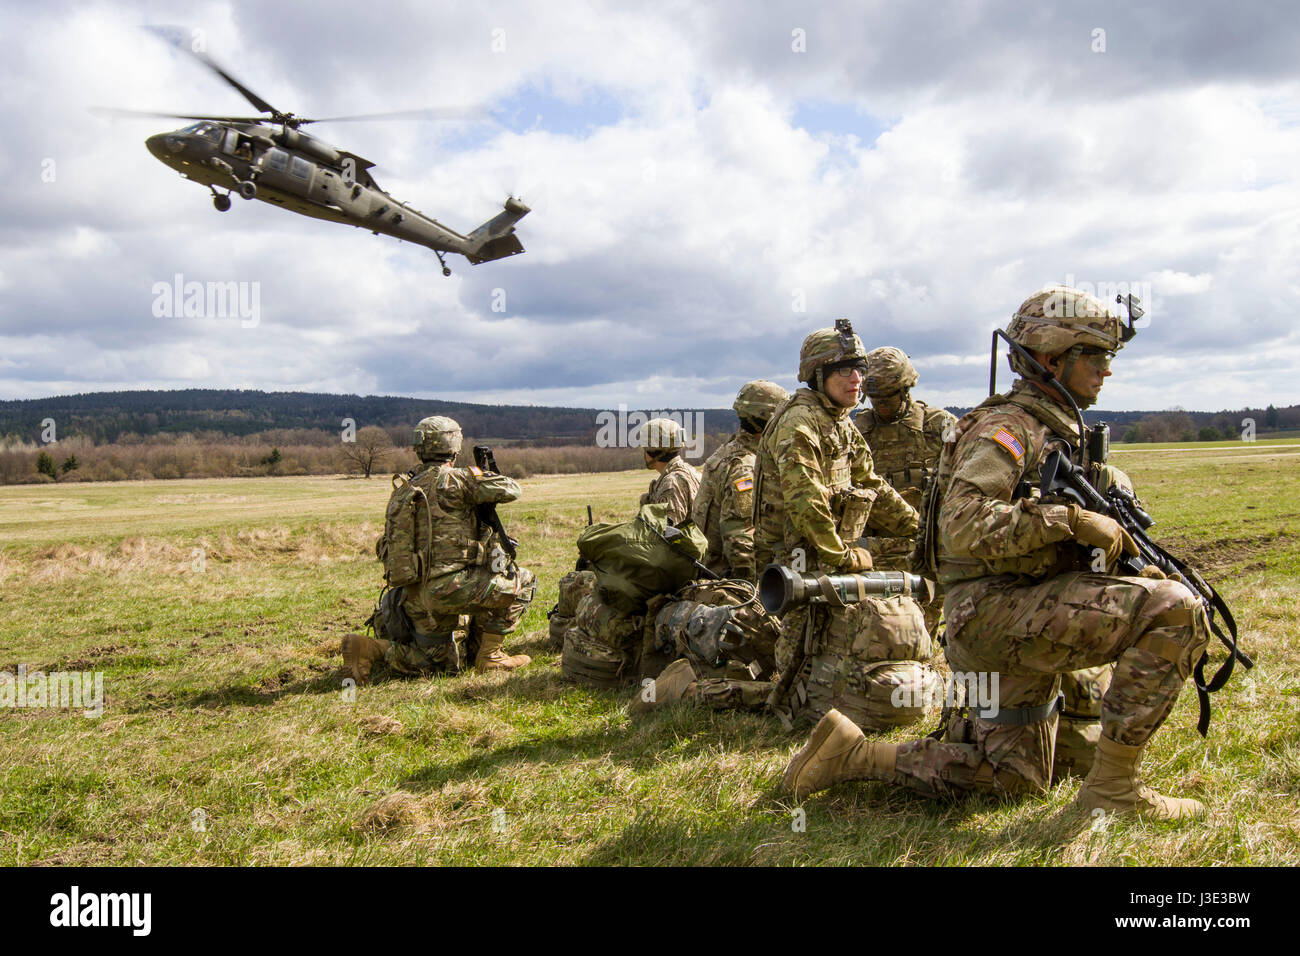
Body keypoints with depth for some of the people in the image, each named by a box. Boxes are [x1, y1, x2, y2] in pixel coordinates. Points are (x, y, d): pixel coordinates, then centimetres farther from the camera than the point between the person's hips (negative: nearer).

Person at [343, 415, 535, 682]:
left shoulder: (403, 489, 15)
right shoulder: (451, 479, -8)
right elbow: (510, 490, -6)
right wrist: (482, 476, 16)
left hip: (415, 597, 8)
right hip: (447, 586, -8)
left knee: (442, 664, 21)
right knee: (522, 582, 4)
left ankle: (370, 647, 6)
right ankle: (490, 655, 6)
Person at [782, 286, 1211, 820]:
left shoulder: (1058, 432, 20)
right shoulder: (1007, 427, -11)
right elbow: (965, 525, -27)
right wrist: (1071, 518, -24)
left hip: (1025, 617, 10)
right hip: (994, 612, -10)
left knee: (1017, 780, 16)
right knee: (1176, 611, -21)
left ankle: (857, 754, 17)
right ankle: (1113, 785, -13)